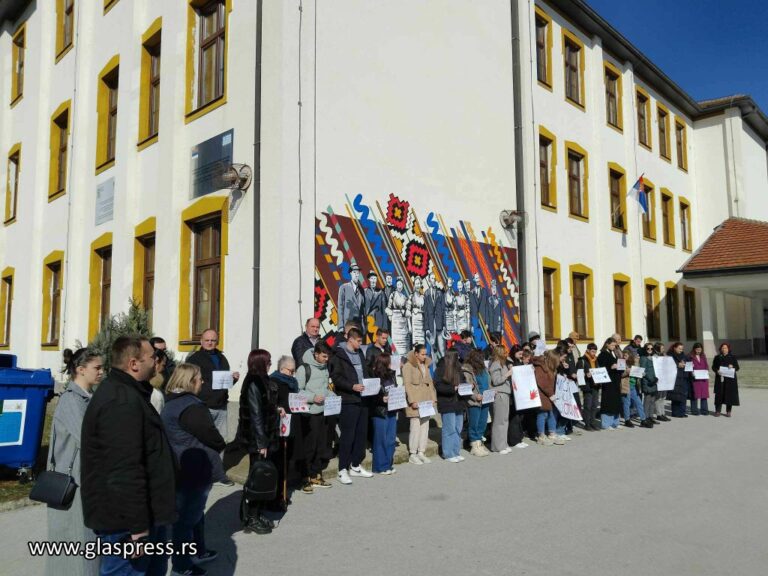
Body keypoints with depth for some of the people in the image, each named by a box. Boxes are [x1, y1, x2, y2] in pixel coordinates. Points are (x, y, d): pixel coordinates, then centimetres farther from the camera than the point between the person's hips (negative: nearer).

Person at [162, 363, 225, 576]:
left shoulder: (171, 404, 9)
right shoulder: (191, 406, -23)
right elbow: (210, 434, -21)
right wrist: (222, 447, 1)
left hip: (181, 468, 10)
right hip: (193, 470, -10)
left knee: (195, 511, 23)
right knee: (188, 516, 4)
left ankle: (199, 550, 36)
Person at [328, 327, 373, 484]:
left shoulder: (360, 354, 18)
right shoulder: (339, 356, -6)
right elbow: (336, 377, -13)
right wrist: (352, 386, -22)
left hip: (362, 399, 8)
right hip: (348, 401, -8)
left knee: (361, 434, 12)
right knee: (347, 435, -5)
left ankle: (356, 466, 24)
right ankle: (343, 470, 4)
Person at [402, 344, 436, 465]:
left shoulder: (425, 365, 17)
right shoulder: (408, 366, -6)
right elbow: (407, 384, -11)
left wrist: (433, 398, 10)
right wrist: (412, 401, -17)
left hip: (426, 401, 7)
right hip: (415, 401, -7)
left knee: (425, 426, 8)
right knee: (415, 427, -7)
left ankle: (421, 452, 17)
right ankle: (412, 454, 2)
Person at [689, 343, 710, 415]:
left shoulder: (703, 356, 12)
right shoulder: (691, 357, -4)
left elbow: (706, 365, 16)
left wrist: (707, 371, -3)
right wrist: (692, 372, -19)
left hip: (704, 378, 5)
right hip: (695, 378, -5)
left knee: (704, 394, 7)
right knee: (695, 394, -2)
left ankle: (704, 410, 15)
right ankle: (694, 410, 6)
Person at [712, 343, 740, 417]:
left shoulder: (733, 357, 6)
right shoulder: (717, 357, 8)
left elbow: (737, 367, 6)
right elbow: (713, 367, 8)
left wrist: (732, 366, -16)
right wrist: (717, 371, -12)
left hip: (730, 380, 0)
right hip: (720, 379, 0)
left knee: (730, 394, -1)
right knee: (719, 394, -2)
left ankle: (728, 411, 8)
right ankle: (717, 410, 5)